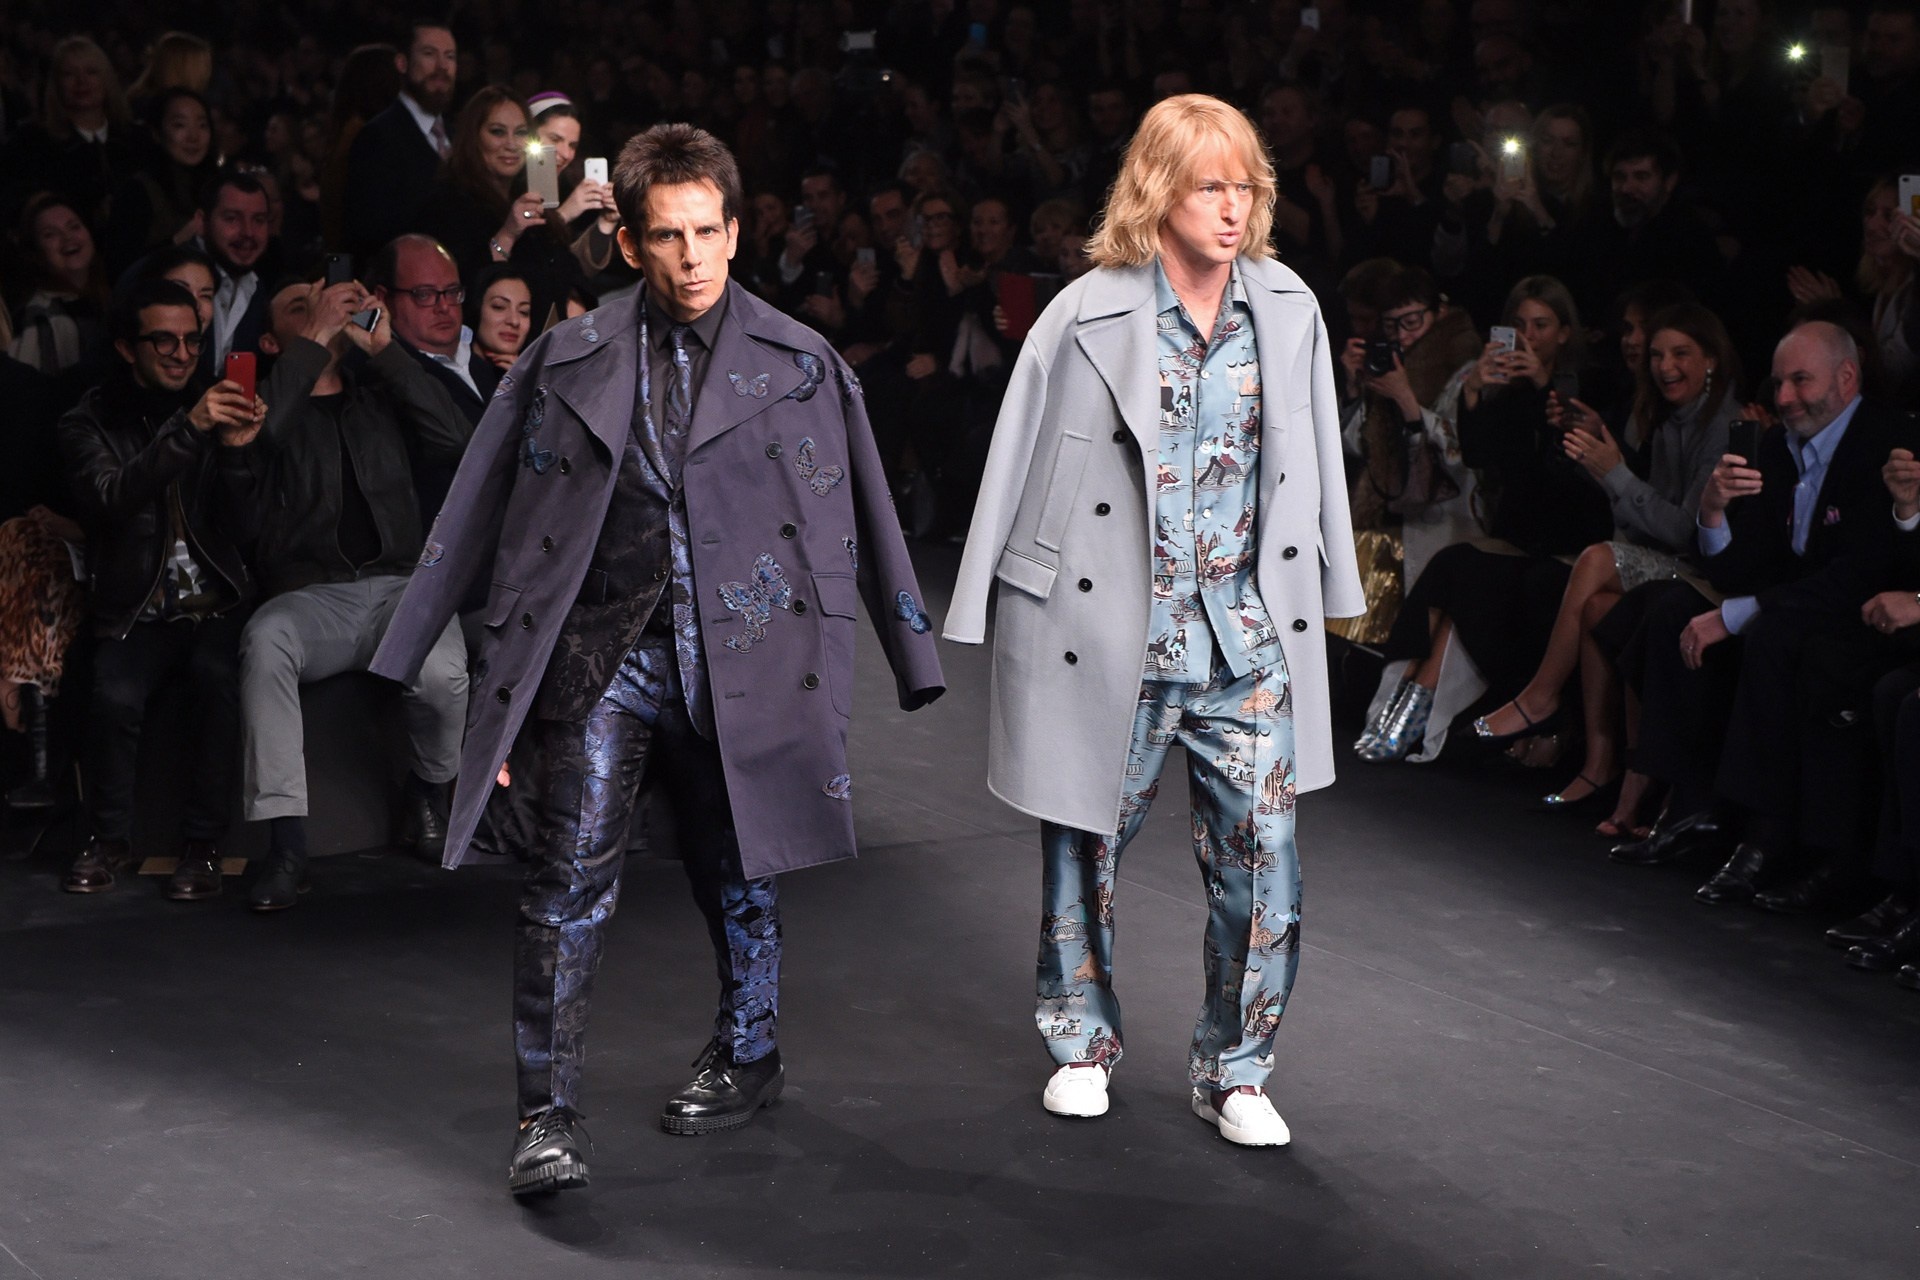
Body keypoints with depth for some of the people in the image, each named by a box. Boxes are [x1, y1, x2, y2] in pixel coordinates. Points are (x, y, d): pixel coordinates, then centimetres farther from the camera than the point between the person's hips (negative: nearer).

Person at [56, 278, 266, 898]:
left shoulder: (218, 413, 13)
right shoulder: (90, 423, 5)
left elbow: (242, 529, 4)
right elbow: (112, 500, -17)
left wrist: (237, 452, -15)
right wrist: (186, 431, -29)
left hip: (216, 606, 1)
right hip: (137, 612, -1)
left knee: (223, 679, -31)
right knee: (114, 696, -30)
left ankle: (203, 845, -18)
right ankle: (109, 840, -6)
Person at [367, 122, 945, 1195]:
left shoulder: (800, 366, 5)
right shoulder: (569, 361, 7)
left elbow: (862, 519, 9)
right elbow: (483, 510, 10)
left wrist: (912, 654, 10)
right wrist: (410, 650, 9)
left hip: (738, 653, 0)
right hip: (600, 651, 0)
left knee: (735, 872, 13)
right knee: (572, 874, -10)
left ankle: (748, 1056, 36)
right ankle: (549, 1117, -5)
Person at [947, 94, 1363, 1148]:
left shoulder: (1288, 311, 4)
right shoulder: (1086, 316, -6)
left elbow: (1313, 462, 13)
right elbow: (1019, 465, -2)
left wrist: (1330, 592, 16)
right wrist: (982, 615, 0)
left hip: (1248, 638, 2)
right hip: (1107, 636, -2)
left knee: (1263, 852, -3)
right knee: (1086, 845, 12)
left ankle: (1234, 1071, 14)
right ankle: (1082, 1042, 34)